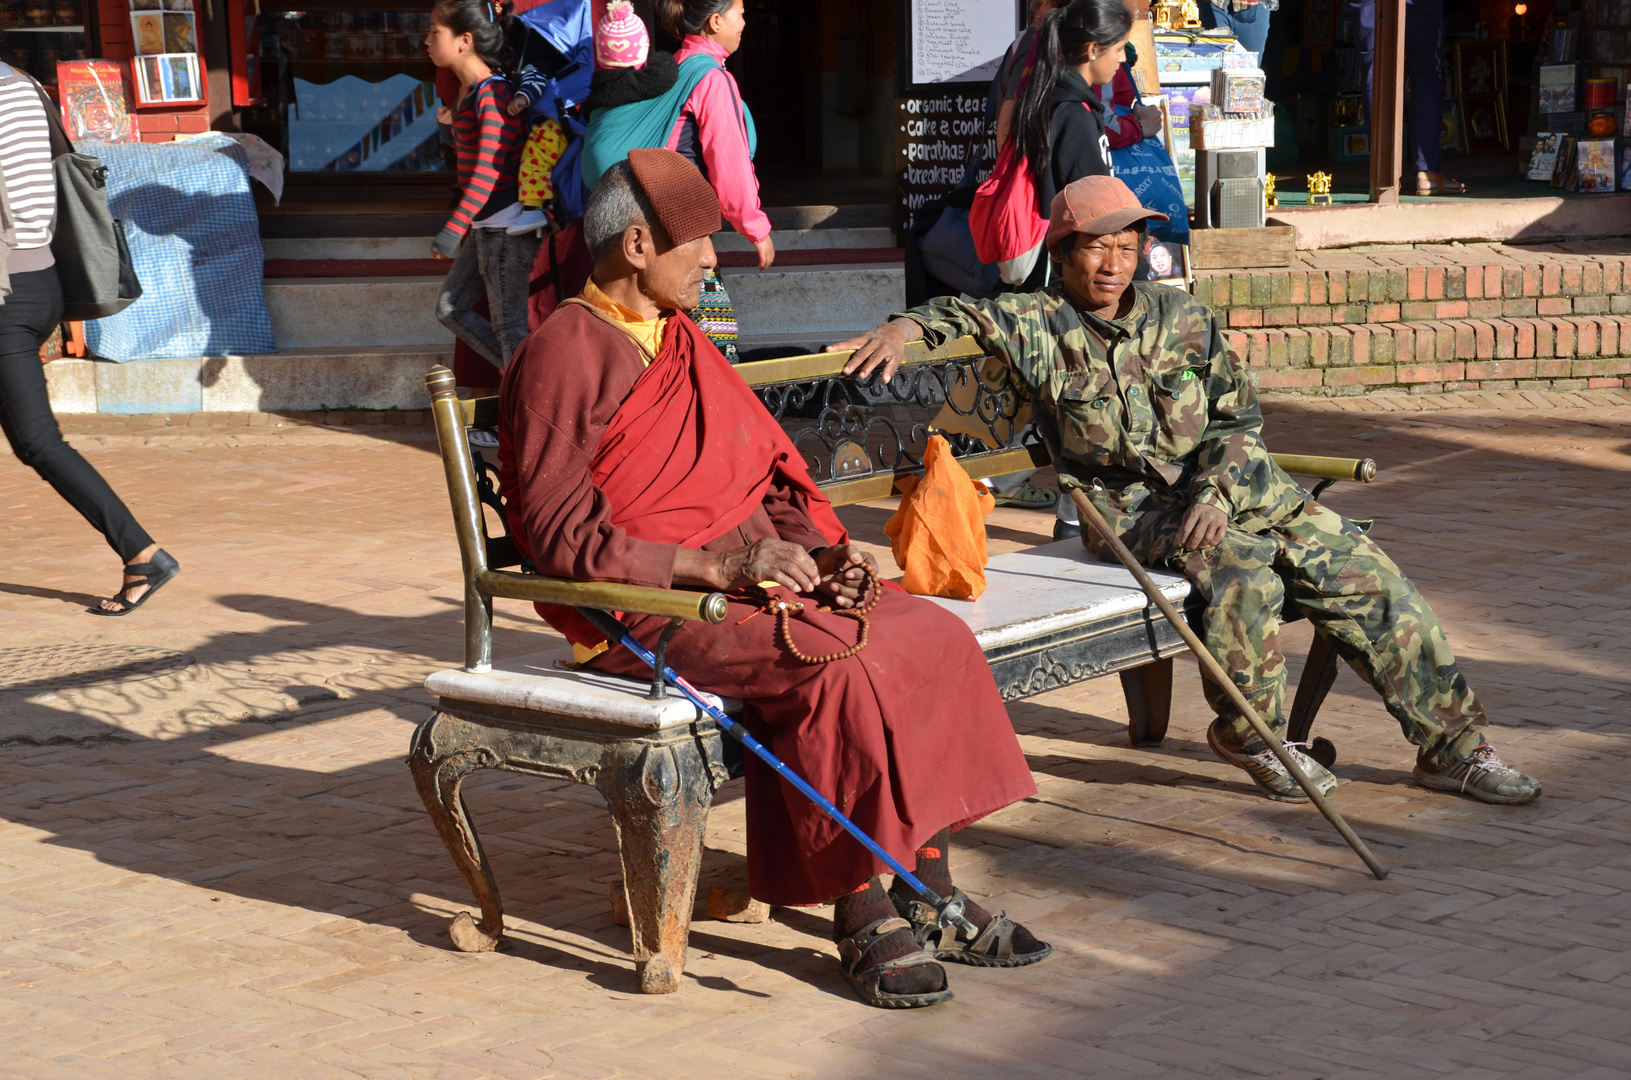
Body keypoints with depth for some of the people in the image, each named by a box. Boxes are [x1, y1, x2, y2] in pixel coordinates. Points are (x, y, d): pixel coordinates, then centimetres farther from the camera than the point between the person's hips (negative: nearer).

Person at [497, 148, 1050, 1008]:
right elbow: (561, 535, -16)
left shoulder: (687, 347, 20)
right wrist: (718, 565, -22)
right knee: (838, 668, -31)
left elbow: (769, 478, 21)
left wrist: (823, 550, 0)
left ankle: (928, 901, -6)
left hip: (756, 577, 8)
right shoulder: (566, 355, -8)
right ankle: (862, 923, -19)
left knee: (932, 638, -12)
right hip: (642, 607, -8)